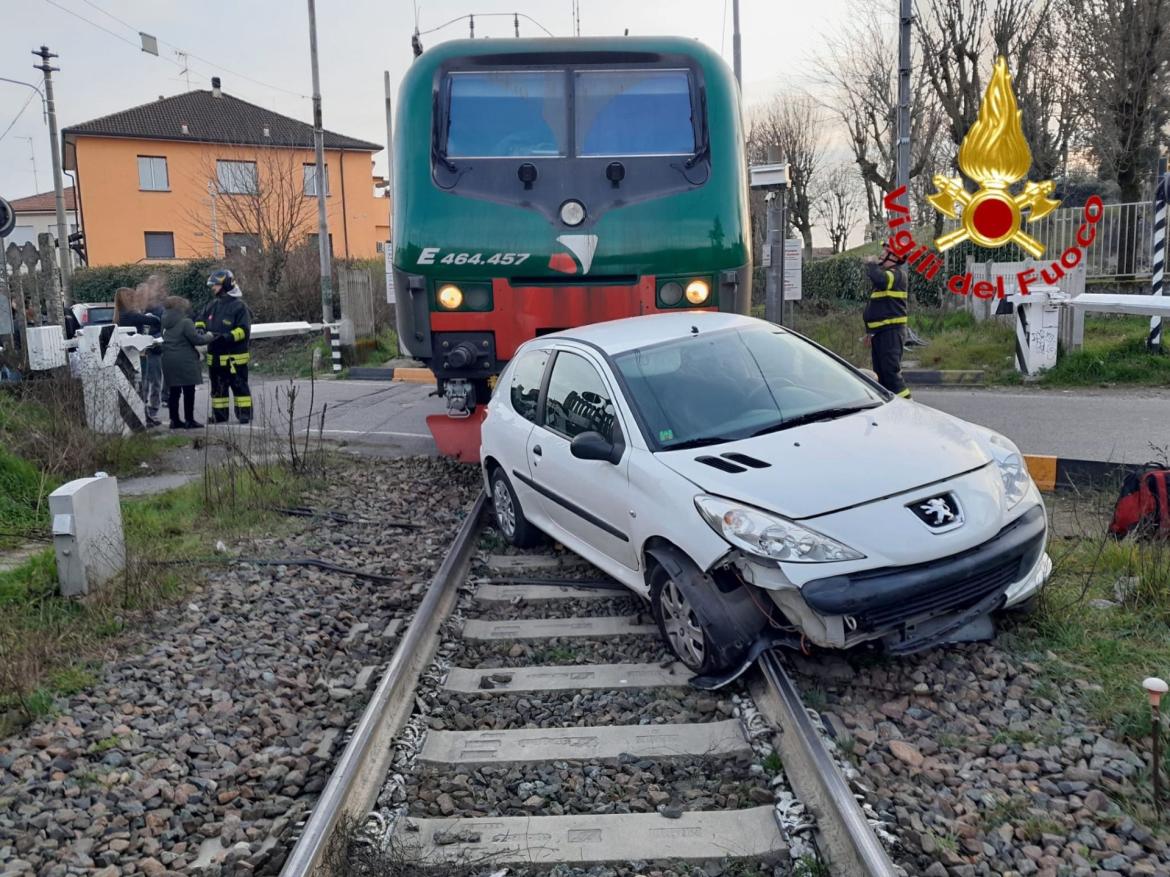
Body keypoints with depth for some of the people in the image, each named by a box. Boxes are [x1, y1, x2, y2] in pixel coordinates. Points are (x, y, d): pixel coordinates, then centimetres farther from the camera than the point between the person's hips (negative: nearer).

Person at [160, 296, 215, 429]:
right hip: (184, 362, -7)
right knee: (188, 391, 0)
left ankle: (175, 420, 14)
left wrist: (200, 333, 12)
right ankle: (189, 420, 2)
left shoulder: (167, 324, 13)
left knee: (173, 391, 11)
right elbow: (196, 339, -16)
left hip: (168, 361, 7)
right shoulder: (185, 322, -13)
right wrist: (210, 337, 2)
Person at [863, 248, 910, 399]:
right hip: (879, 332, 10)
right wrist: (870, 331, 24)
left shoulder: (897, 274, -10)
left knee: (891, 370, -14)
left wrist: (871, 264, -14)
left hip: (892, 330, -10)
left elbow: (879, 279, -34)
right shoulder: (885, 274, 20)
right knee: (881, 372, 13)